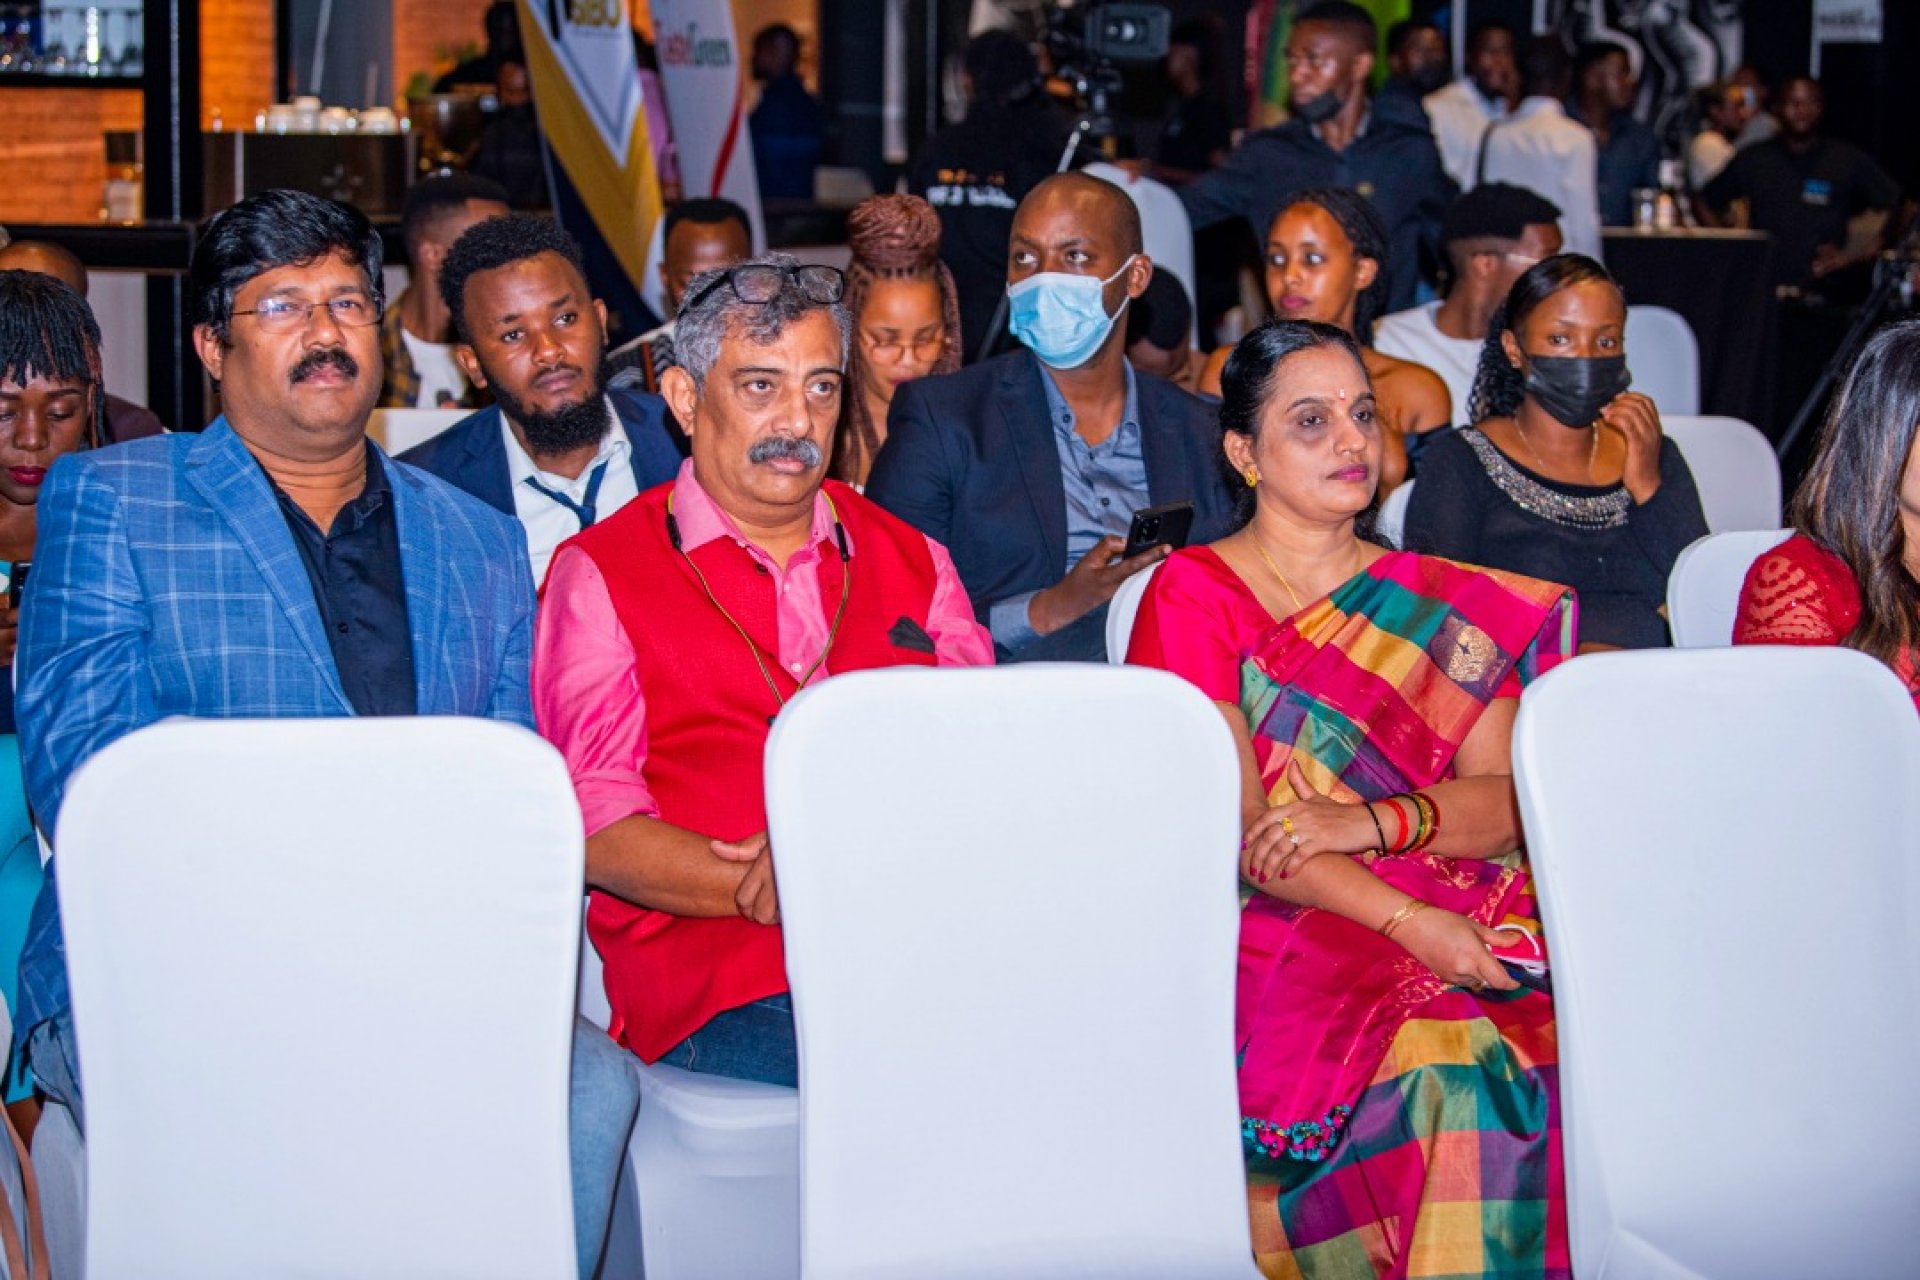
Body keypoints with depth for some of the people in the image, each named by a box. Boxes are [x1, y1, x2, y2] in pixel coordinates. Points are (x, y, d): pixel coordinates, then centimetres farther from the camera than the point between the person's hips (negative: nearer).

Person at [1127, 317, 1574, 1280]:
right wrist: (1407, 921, -19)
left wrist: (1367, 821, -15)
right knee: (1445, 1066, -34)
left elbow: (1507, 802, 5)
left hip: (1463, 913, 4)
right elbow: (1236, 828, -6)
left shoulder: (1442, 606, 17)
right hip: (1283, 936, -4)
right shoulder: (1192, 595, 4)